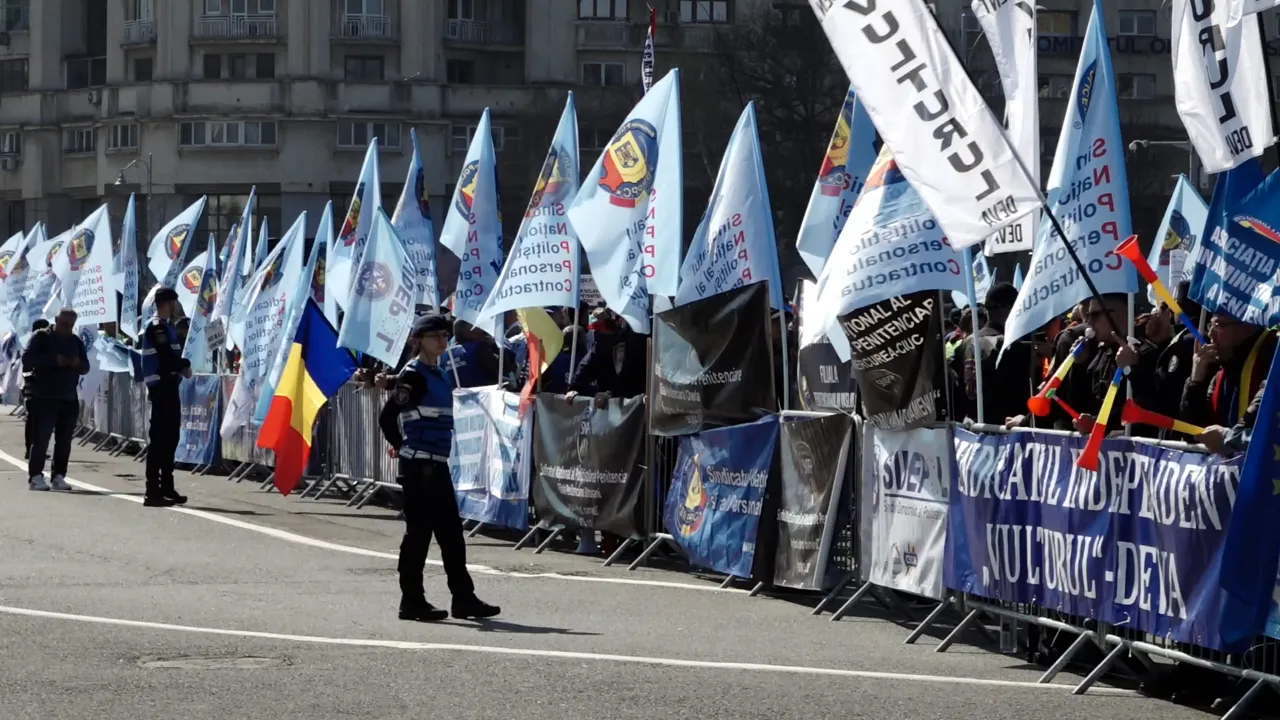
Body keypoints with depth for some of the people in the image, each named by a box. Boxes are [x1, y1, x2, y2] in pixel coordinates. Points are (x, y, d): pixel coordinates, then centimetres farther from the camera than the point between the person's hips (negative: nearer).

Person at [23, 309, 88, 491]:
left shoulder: (76, 341, 14)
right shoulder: (41, 337, 0)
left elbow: (85, 367, 15)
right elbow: (27, 358, -12)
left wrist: (78, 363, -9)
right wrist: (53, 360, -21)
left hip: (69, 400, 5)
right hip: (45, 399, -5)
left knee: (64, 441, 4)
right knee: (41, 439, -7)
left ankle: (58, 476, 9)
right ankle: (35, 476, -4)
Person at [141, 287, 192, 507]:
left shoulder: (166, 327, 20)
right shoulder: (157, 327, -12)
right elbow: (167, 357, -21)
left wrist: (182, 365, 0)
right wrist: (184, 367, -4)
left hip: (168, 387, 10)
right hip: (162, 388, -10)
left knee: (169, 437, 14)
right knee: (159, 439, -11)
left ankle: (166, 488, 21)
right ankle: (153, 492, -13)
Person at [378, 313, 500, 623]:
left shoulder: (439, 375, 15)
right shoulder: (413, 375, -11)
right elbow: (387, 417, -18)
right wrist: (402, 446, -10)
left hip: (438, 465, 9)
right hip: (418, 466, -9)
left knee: (451, 530, 9)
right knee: (418, 531, -4)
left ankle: (464, 599, 12)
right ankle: (412, 602, 1)